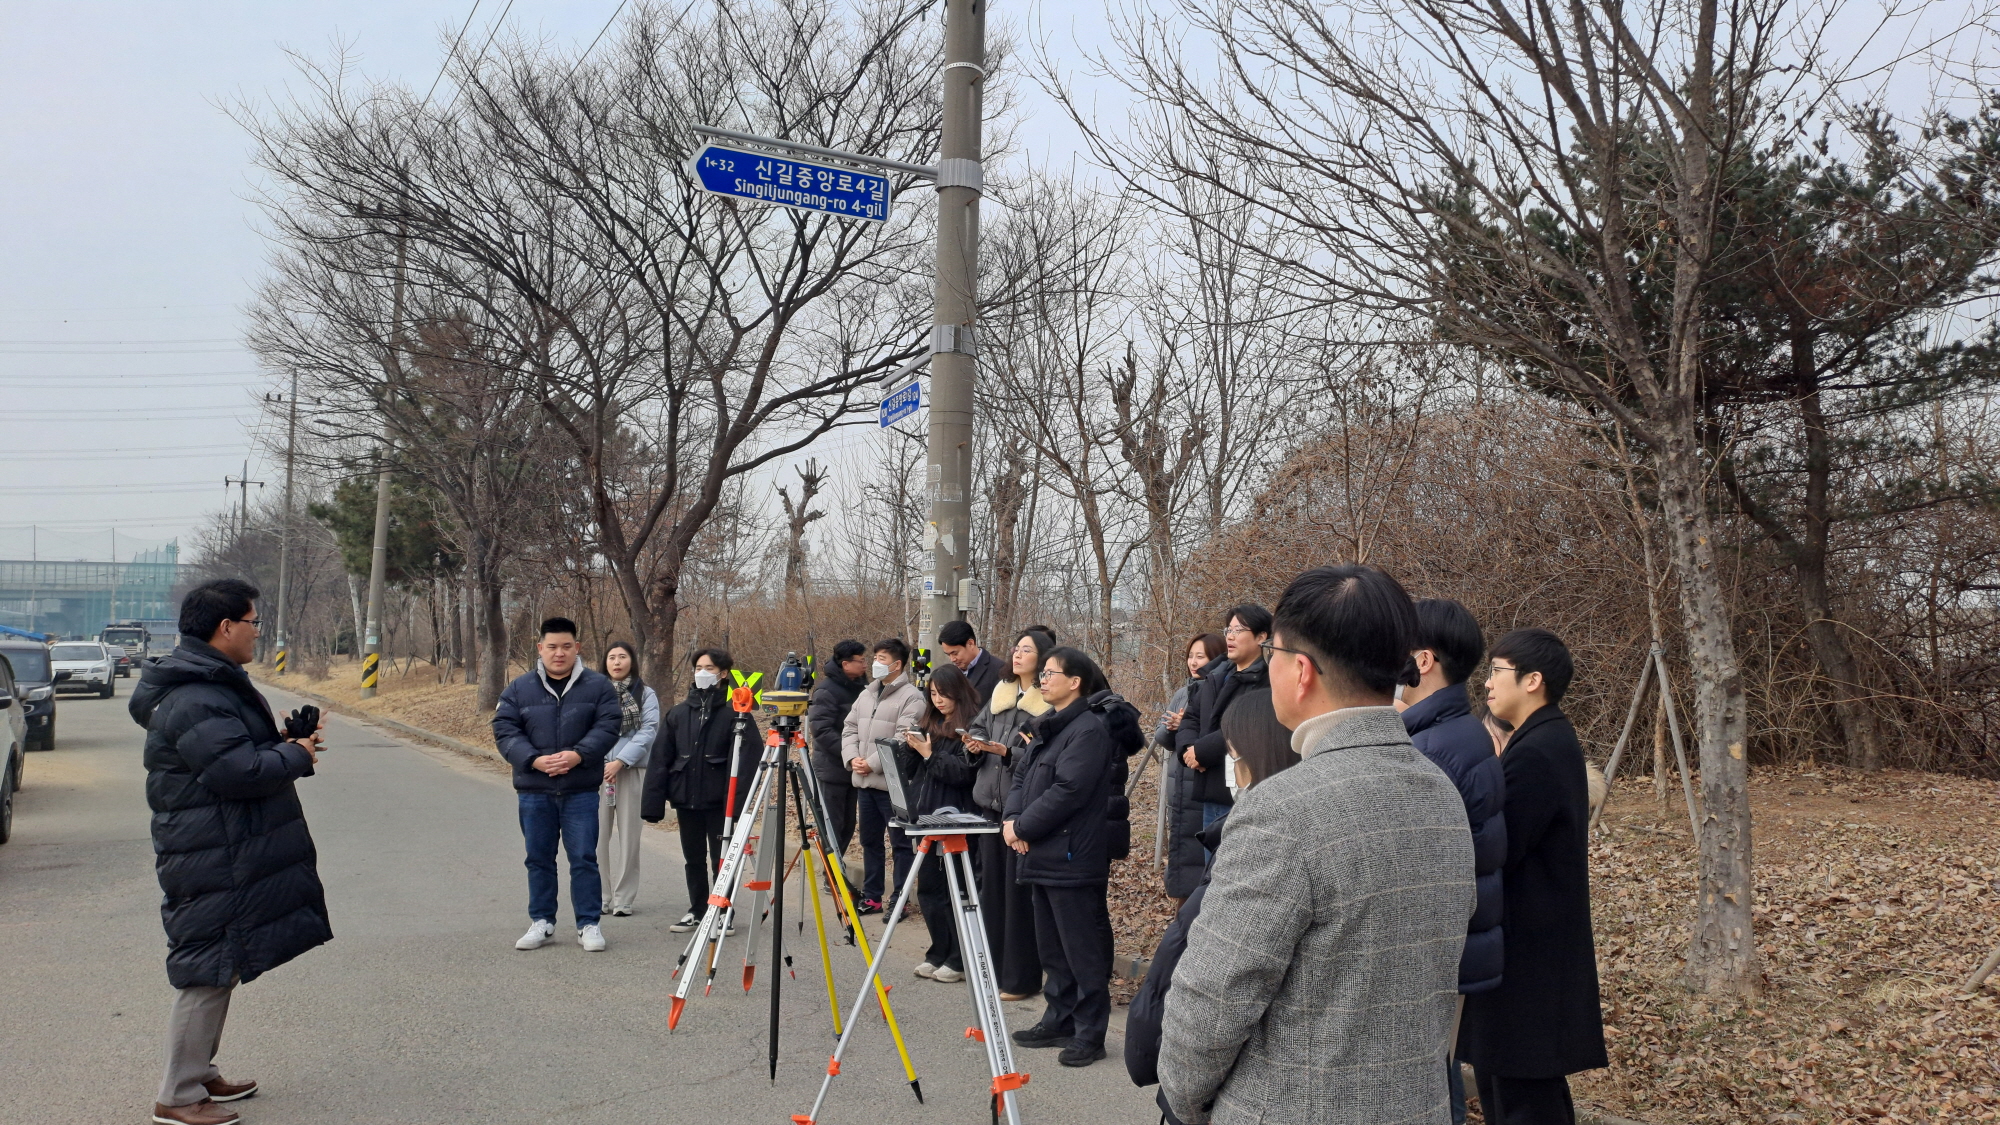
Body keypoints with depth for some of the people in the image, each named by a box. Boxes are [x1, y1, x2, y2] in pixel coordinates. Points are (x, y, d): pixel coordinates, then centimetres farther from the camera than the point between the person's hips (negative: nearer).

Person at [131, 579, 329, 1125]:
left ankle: (200, 1074, 31)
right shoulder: (195, 700, -22)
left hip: (227, 852, 11)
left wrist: (283, 742, 6)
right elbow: (236, 770, -27)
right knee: (208, 972, -3)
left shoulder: (212, 684, 14)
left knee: (220, 967, 19)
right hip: (212, 861, -11)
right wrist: (296, 758, -12)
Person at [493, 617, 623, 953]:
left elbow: (608, 726, -5)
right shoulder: (519, 689, 5)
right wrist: (534, 760, -16)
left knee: (584, 858, -1)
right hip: (533, 791, 2)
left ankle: (589, 924, 8)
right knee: (539, 859, 12)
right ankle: (541, 922, 24)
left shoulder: (598, 685, 1)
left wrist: (578, 755, -19)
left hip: (581, 790, -2)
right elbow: (504, 731, -1)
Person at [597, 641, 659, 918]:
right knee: (598, 835, 1)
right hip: (596, 771, 1)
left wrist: (621, 761, -14)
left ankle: (623, 899, 7)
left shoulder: (646, 695, 6)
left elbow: (648, 732, -4)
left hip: (631, 772, -1)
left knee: (627, 836, 1)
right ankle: (599, 896, 10)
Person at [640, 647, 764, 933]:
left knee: (720, 859, 5)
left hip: (719, 801, -4)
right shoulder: (678, 713, 5)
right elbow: (660, 760, 4)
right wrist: (654, 803, -1)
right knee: (693, 859, 15)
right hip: (686, 799, 4)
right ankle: (696, 911, 28)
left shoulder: (735, 713, -7)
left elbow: (750, 759, -13)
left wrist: (739, 799, -21)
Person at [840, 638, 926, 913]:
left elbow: (903, 739, -18)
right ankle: (871, 896, 24)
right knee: (869, 841, 15)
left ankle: (898, 898, 8)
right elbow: (849, 728, 15)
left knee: (900, 843, 1)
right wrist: (852, 758, -2)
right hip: (864, 782, 8)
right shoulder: (866, 694, 15)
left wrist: (872, 763, -18)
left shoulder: (911, 697, -10)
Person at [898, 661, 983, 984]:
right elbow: (909, 771, 14)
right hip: (926, 817, 8)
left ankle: (960, 960, 8)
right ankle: (939, 953, 22)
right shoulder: (930, 724, 14)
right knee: (928, 889, 11)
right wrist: (911, 747, -4)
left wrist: (930, 755, -19)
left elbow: (965, 773, -18)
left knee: (954, 891, -2)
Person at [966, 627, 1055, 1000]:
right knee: (990, 884, 12)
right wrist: (976, 741, -2)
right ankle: (993, 967, 23)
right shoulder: (1000, 692, 14)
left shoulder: (1051, 701, -8)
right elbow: (978, 725, 19)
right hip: (989, 800, 7)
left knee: (1019, 890, -2)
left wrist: (1007, 752, -22)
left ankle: (1020, 977, 8)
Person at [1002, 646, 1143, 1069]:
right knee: (1052, 946, 17)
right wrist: (1011, 819, -3)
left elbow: (1067, 791, -23)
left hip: (1075, 856, -10)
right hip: (1046, 855, 10)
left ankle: (1090, 1034, 7)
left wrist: (1024, 828, -15)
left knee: (1082, 948, -1)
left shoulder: (1091, 728, -15)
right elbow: (1023, 775, 14)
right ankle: (1059, 1020, 28)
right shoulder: (1050, 725, 15)